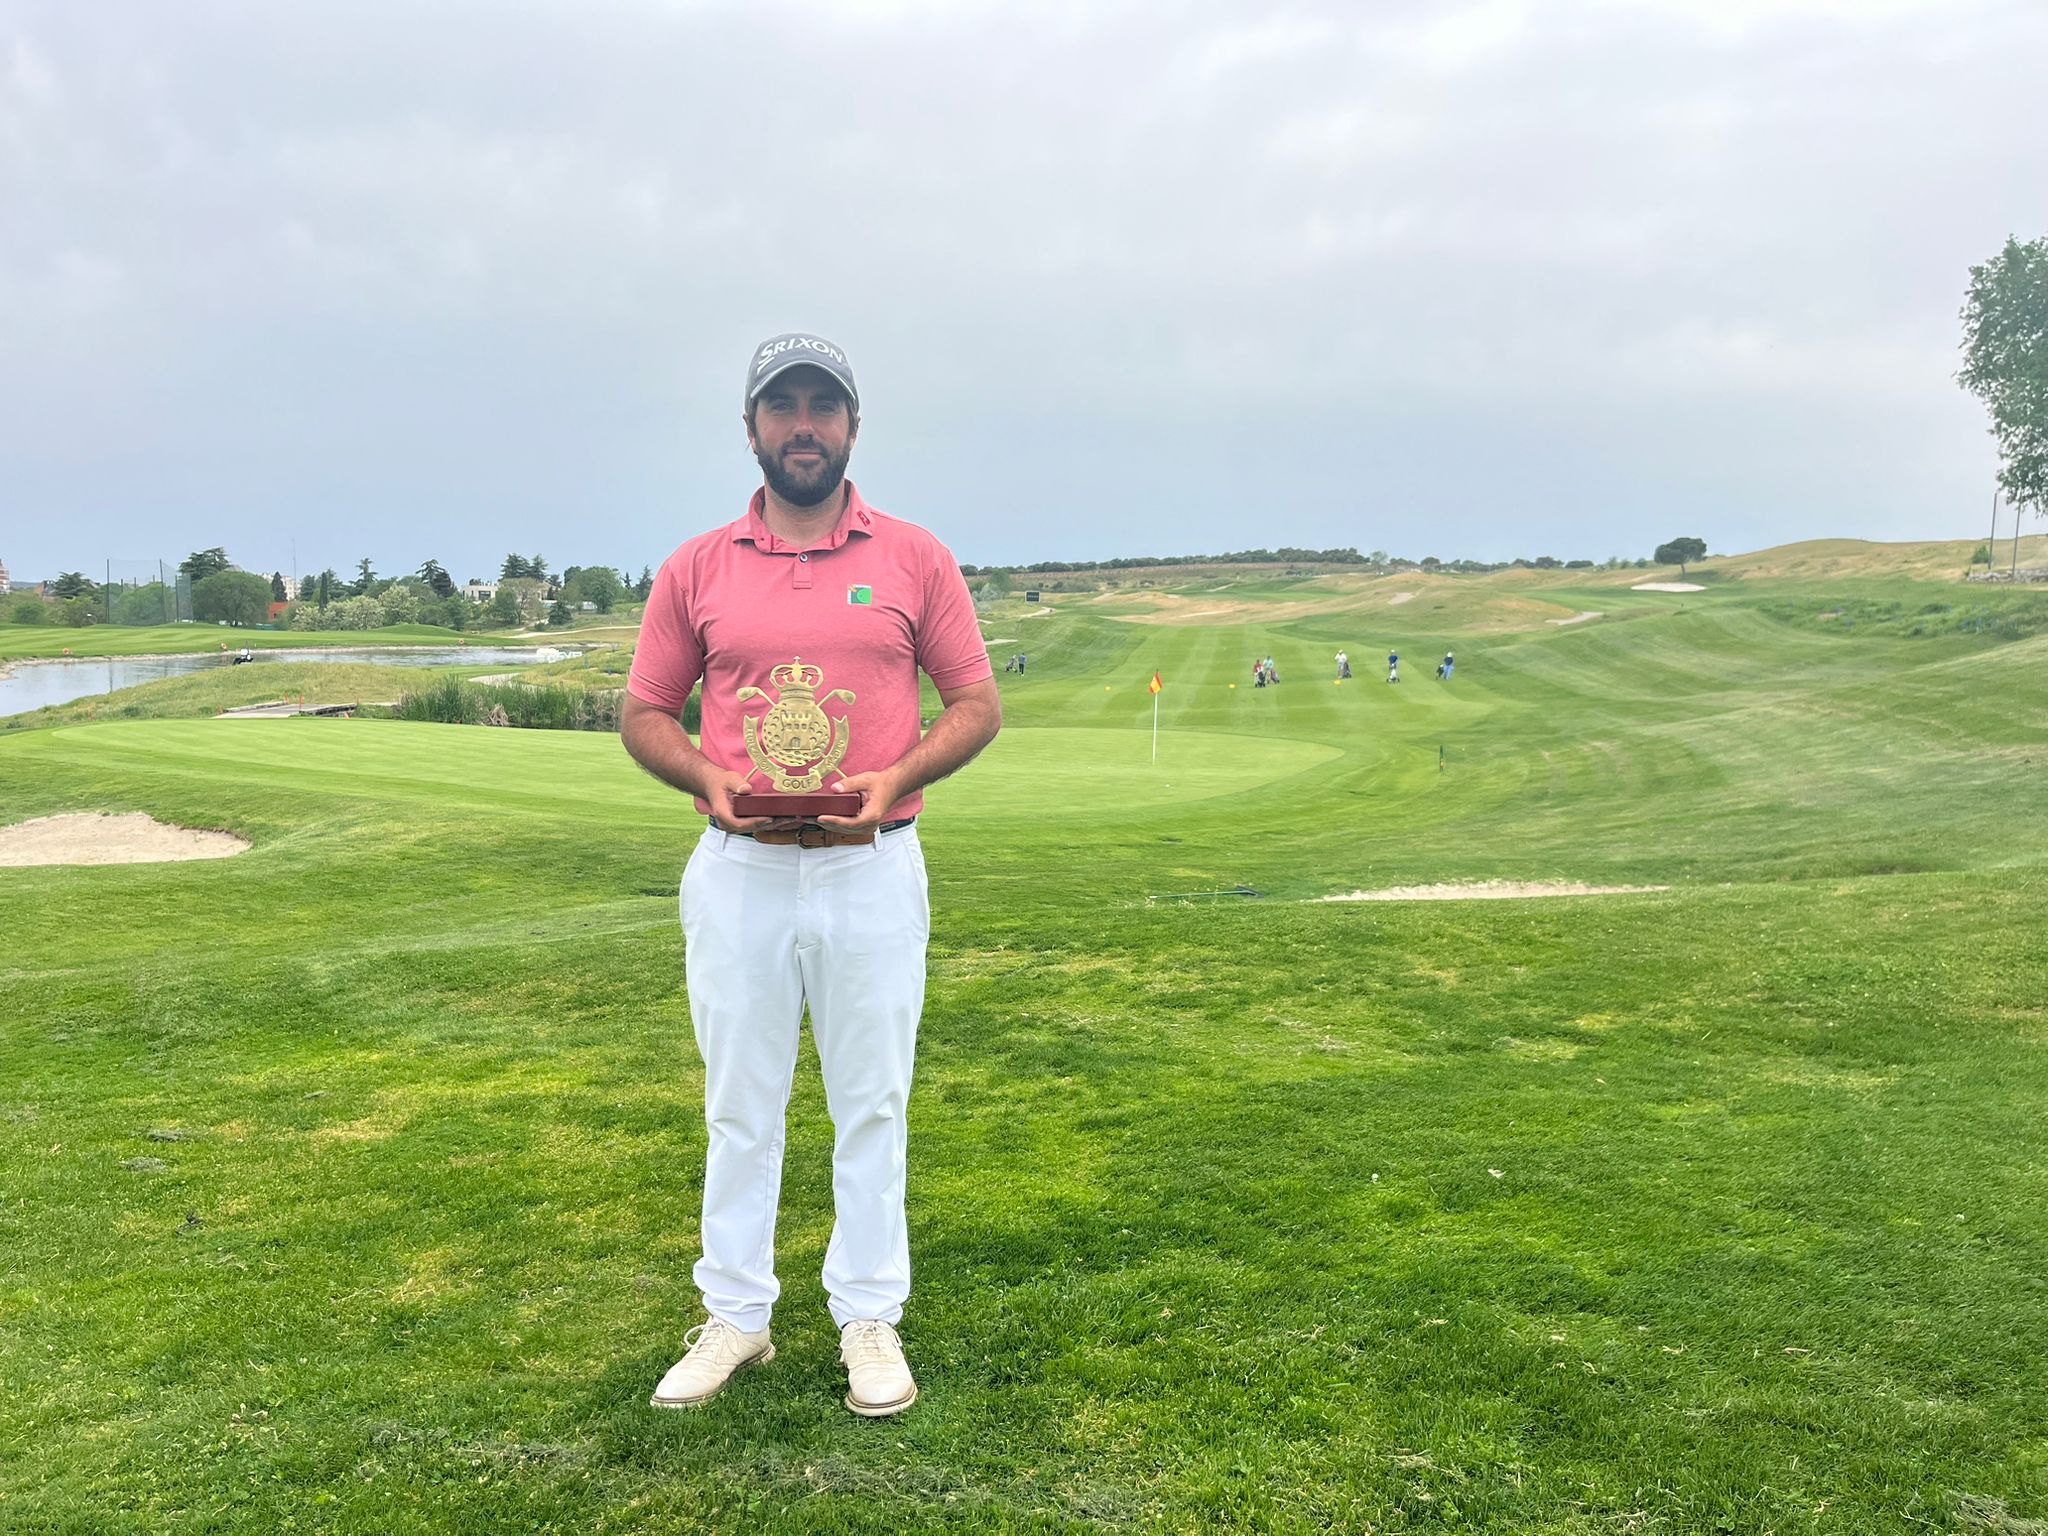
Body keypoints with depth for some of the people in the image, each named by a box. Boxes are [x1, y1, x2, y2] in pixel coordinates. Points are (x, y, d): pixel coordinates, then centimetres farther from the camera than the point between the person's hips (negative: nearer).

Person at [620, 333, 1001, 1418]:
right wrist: (704, 778, -12)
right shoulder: (695, 568, 5)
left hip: (872, 870, -1)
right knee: (738, 1104, 11)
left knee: (872, 1103, 8)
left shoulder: (915, 558, 2)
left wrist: (898, 778, -14)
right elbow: (644, 711, 9)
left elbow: (977, 702, 3)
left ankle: (869, 1319, 23)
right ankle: (735, 1316, 26)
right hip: (738, 871, 1)